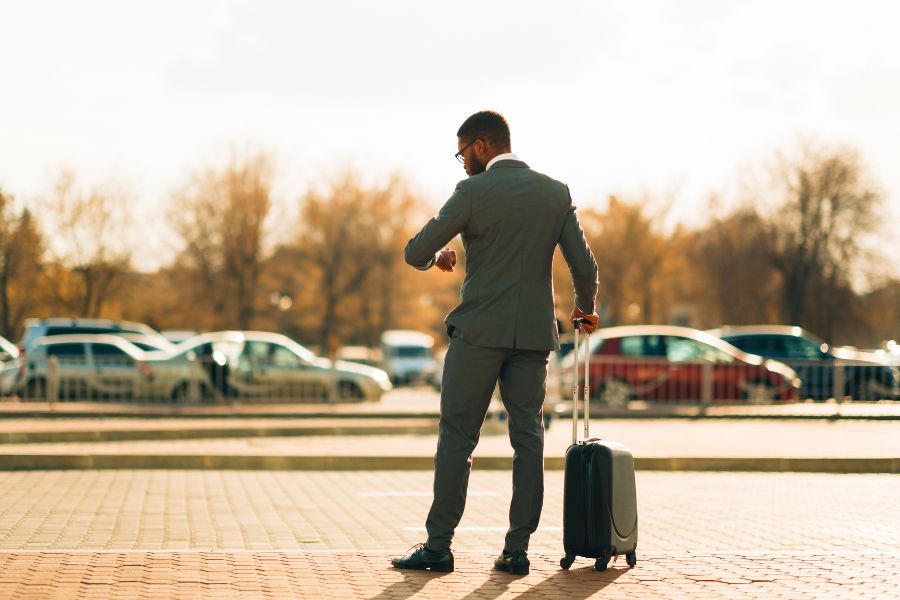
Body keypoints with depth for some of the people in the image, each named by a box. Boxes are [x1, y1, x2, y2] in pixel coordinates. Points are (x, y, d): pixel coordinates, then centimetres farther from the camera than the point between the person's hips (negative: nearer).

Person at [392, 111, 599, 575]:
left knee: (457, 437, 2)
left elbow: (415, 254, -7)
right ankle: (517, 549, 5)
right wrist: (585, 308, 25)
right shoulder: (556, 193, 6)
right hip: (534, 334, 4)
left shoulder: (474, 192, -6)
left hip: (480, 331, -4)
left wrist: (436, 256, 16)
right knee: (528, 439, 7)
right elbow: (584, 267, 5)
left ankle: (438, 545, 3)